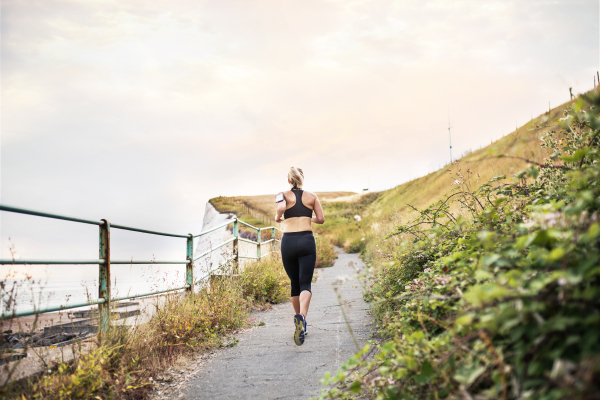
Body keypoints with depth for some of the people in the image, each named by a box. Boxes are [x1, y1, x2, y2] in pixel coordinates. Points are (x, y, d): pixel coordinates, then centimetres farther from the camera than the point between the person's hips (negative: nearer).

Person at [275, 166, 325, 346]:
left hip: (288, 242, 0)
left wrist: (278, 217, 3)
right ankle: (302, 317, -34)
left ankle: (300, 324, 24)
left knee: (294, 284, 16)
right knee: (305, 284, -6)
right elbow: (321, 219, 9)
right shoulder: (312, 196, 11)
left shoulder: (283, 195, 5)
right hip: (307, 240, 0)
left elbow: (281, 207, -17)